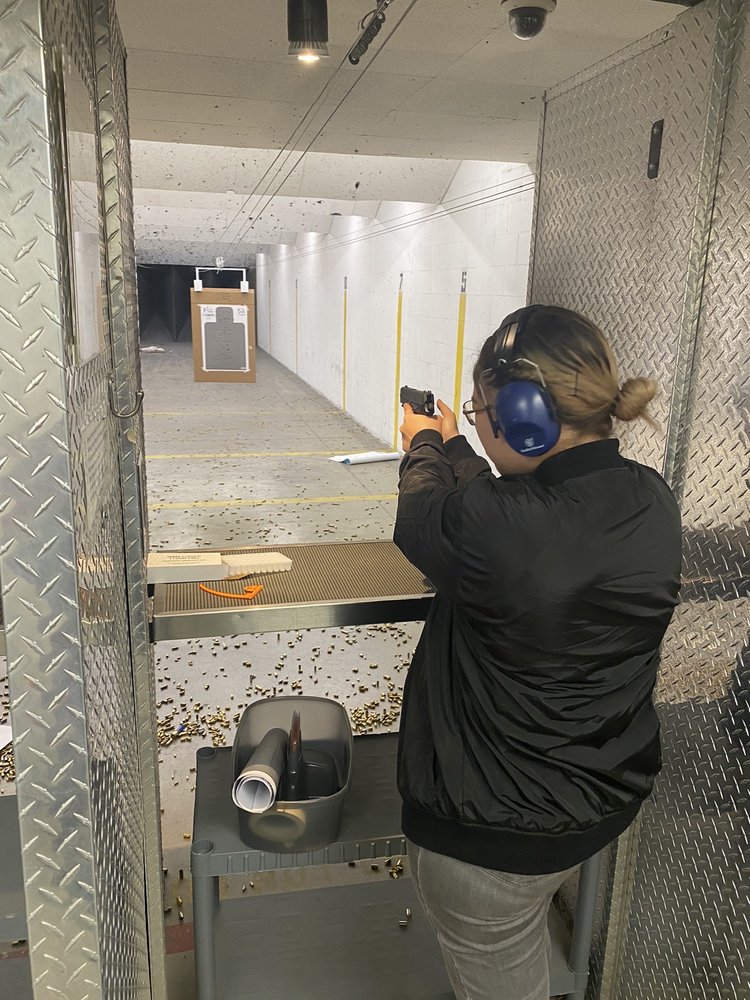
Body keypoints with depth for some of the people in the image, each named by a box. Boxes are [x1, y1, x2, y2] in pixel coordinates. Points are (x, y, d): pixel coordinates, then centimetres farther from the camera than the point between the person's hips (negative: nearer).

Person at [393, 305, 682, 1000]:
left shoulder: (486, 528, -35)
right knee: (523, 931, 35)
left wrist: (425, 445, 10)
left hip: (496, 831, -7)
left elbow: (419, 519, -11)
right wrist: (452, 445, 17)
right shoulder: (652, 501, -12)